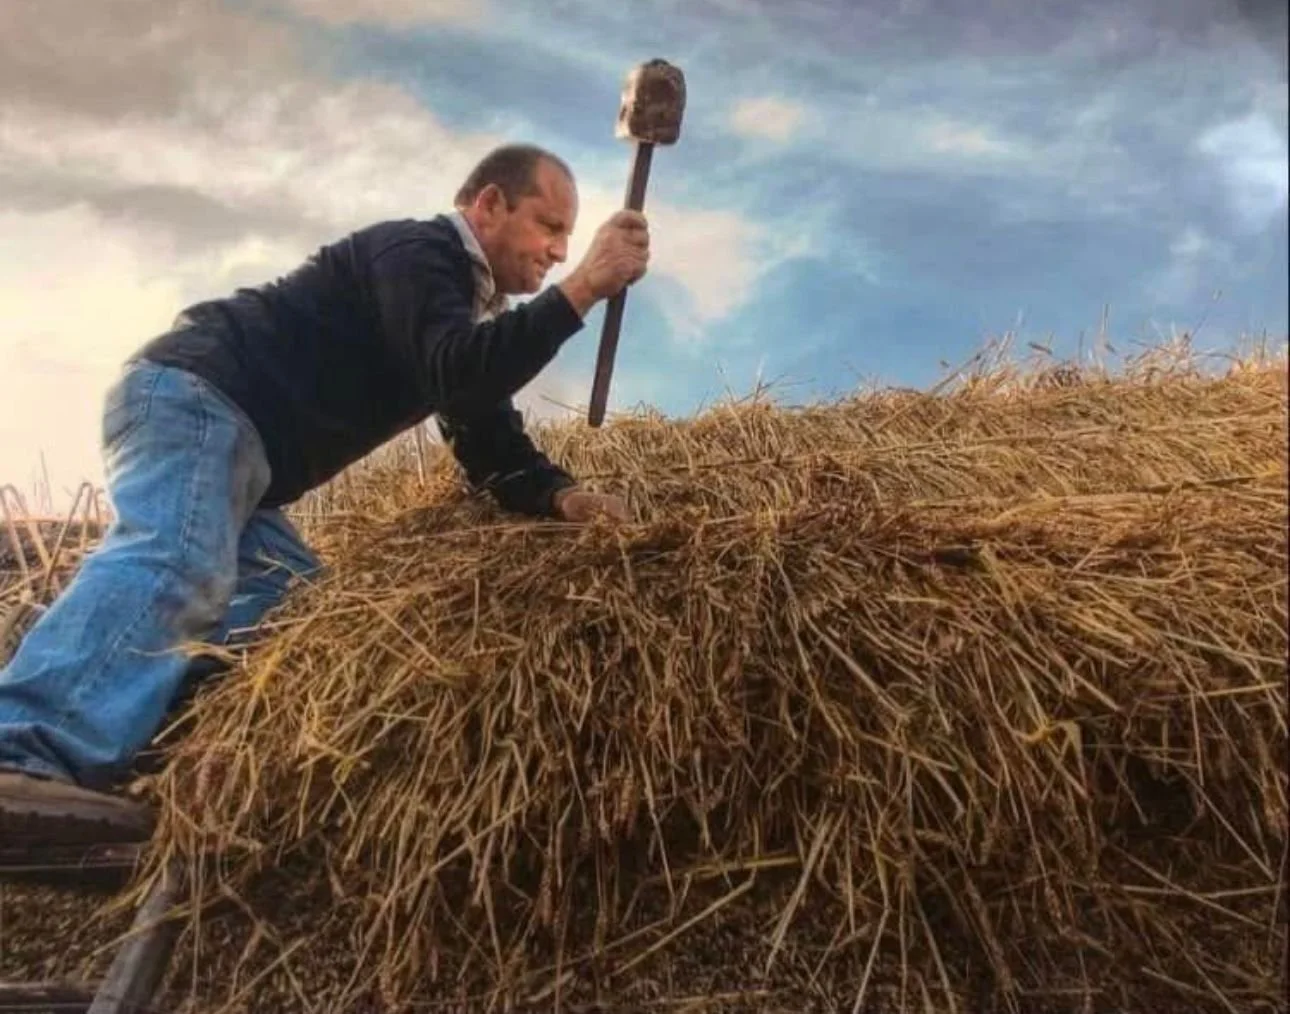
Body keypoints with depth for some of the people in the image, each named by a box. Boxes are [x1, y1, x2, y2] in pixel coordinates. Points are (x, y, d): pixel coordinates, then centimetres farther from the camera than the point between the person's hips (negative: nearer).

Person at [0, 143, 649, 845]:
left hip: (237, 442, 11)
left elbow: (494, 449, 15)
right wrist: (581, 290, -28)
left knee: (280, 593, 3)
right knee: (175, 562, -31)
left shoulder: (470, 309, 20)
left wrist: (559, 496, -4)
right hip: (191, 395, -10)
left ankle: (110, 756, -6)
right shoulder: (415, 252, -10)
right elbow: (456, 380, -28)